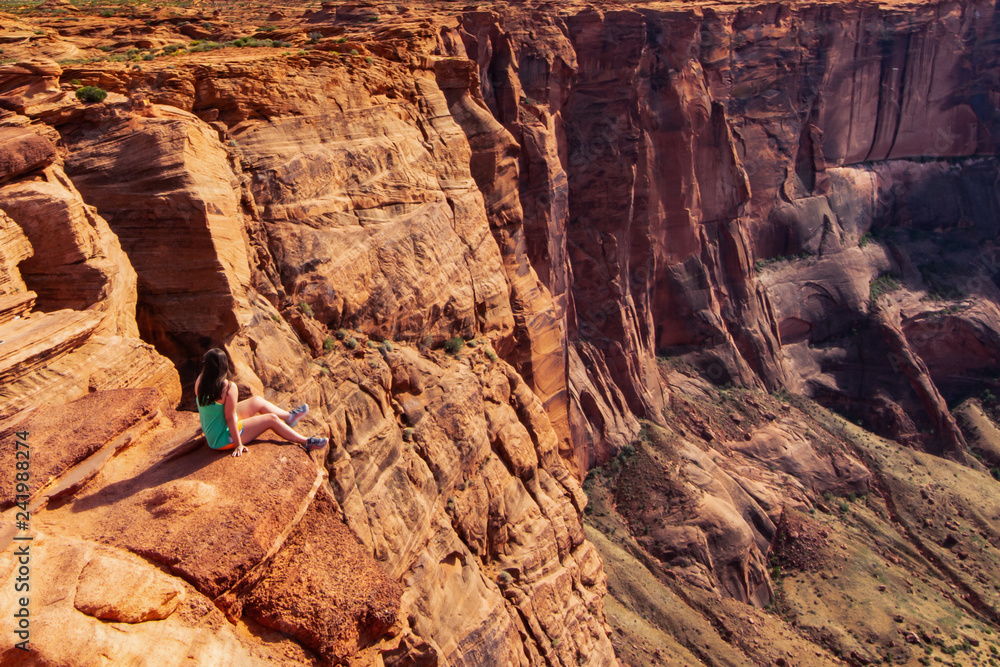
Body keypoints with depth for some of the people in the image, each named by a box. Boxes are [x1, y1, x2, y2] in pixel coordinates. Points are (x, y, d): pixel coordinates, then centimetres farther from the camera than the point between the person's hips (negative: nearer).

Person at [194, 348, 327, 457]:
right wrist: (238, 445, -18)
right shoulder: (229, 388, -31)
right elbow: (230, 418, -25)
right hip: (223, 440, -8)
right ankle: (306, 442, 17)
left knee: (257, 401, 18)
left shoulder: (200, 381, -9)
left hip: (210, 435, 8)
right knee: (271, 419, 3)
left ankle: (289, 416, 40)